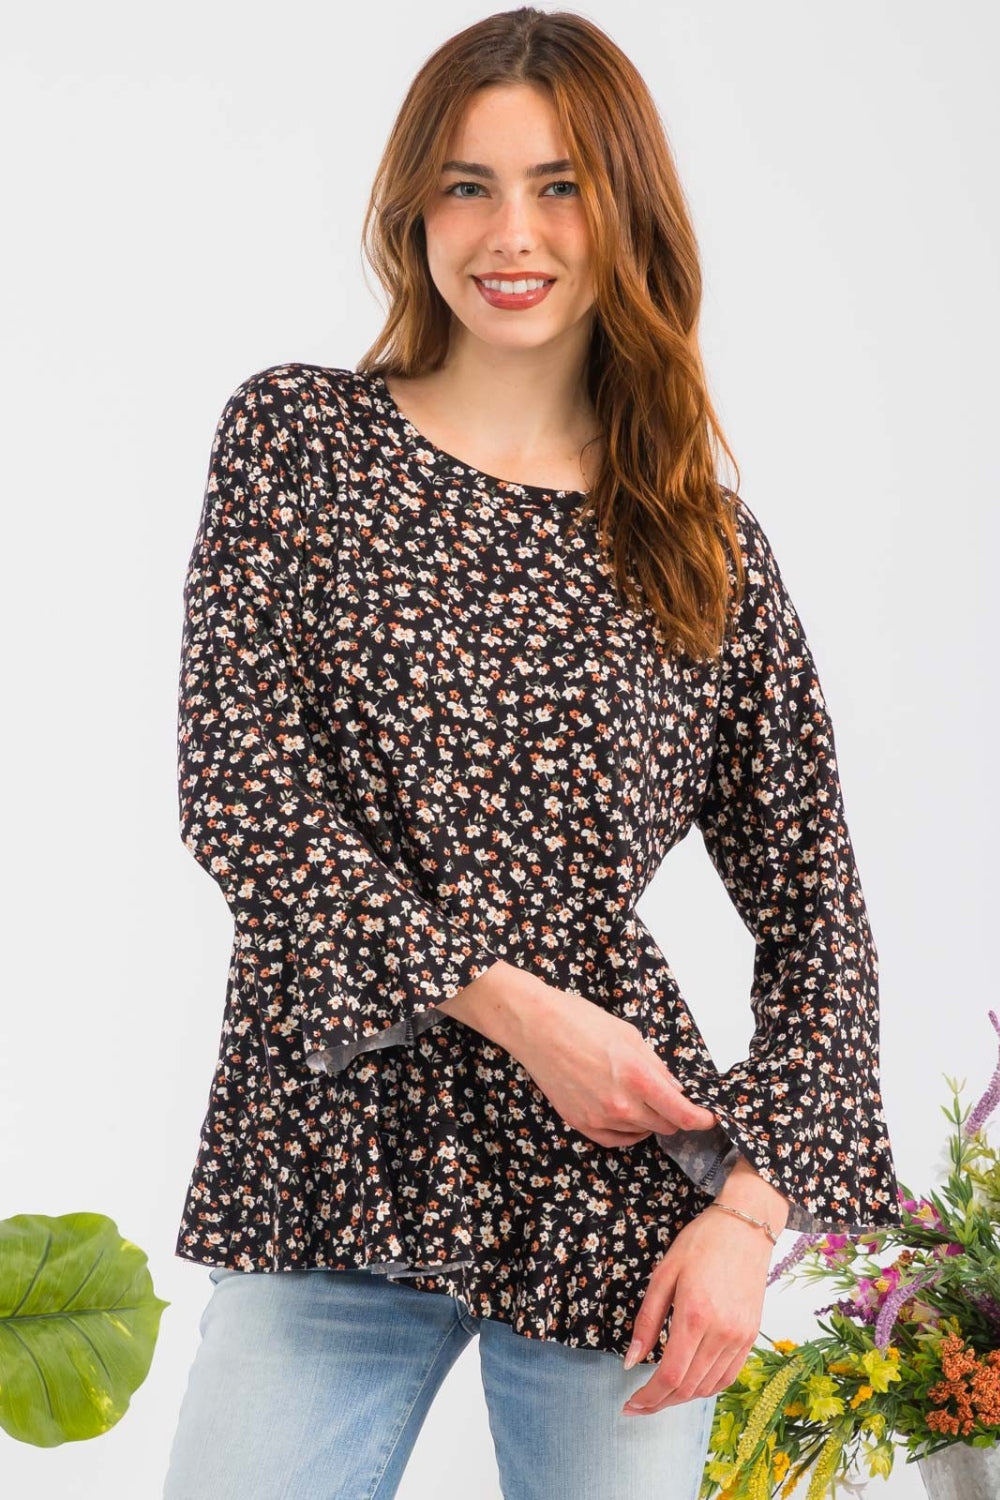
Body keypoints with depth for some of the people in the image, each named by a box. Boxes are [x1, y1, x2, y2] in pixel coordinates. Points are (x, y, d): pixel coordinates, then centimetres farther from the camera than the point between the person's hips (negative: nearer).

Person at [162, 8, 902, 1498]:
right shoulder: (292, 438, 4)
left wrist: (752, 1207, -6)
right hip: (328, 1151, 0)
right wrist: (506, 1000, -14)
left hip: (615, 1193, 1)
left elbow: (813, 905, 6)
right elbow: (237, 791, -6)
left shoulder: (707, 543, 6)